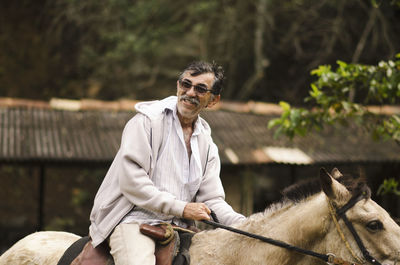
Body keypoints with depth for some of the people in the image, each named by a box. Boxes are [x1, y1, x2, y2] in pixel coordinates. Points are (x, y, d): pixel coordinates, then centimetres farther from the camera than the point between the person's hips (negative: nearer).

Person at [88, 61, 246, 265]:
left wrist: (245, 226, -7)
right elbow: (131, 181, -12)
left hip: (177, 226, 6)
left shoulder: (207, 145, 17)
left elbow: (212, 199, 12)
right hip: (133, 220, -6)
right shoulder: (147, 120, -2)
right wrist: (181, 208, -14)